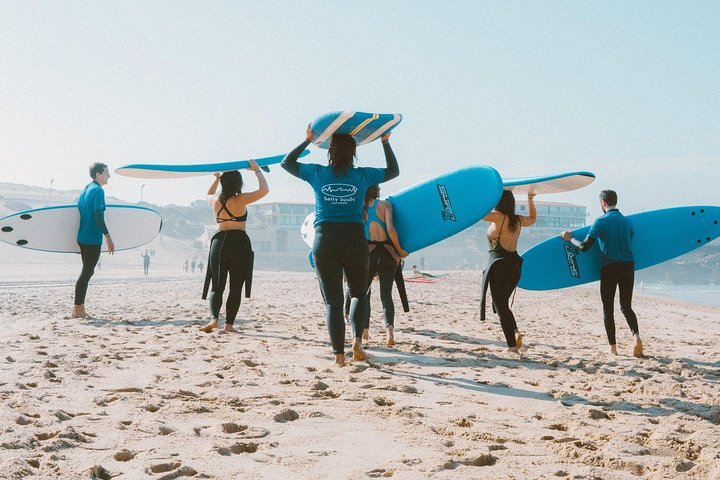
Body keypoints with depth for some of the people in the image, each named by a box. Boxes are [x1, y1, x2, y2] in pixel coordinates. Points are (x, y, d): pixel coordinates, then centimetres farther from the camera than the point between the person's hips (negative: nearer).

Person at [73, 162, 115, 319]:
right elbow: (98, 216, -20)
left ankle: (79, 308, 16)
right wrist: (108, 237, -20)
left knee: (87, 271, 14)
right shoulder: (98, 190, -11)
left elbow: (78, 213, 20)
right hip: (93, 239, -9)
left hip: (82, 238, 9)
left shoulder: (85, 189, 16)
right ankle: (78, 309, -5)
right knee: (87, 272, -6)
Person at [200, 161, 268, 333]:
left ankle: (214, 319, -14)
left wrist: (217, 178, 36)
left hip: (218, 241, 4)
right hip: (238, 243, -4)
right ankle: (229, 324, 3)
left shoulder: (215, 201, 7)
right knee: (235, 287, 4)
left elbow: (209, 194, 33)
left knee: (217, 286, 7)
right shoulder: (240, 200, -9)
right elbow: (264, 190, -6)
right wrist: (257, 171, 5)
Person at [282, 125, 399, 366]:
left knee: (332, 301, 5)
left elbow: (287, 162, 20)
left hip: (324, 241, 0)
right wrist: (385, 142, 25)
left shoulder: (317, 173, 2)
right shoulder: (362, 175, 3)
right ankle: (357, 339, 0)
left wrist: (307, 140, 23)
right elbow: (393, 171, 21)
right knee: (358, 293, 19)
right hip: (355, 240, 0)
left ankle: (339, 353, 1)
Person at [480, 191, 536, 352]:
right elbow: (532, 219, 32)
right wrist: (530, 199, 37)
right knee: (503, 304, 21)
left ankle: (512, 344, -11)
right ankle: (515, 332, -1)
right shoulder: (518, 220, 10)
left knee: (500, 306, -3)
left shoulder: (499, 217, -9)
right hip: (514, 265, 7)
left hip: (498, 265, -7)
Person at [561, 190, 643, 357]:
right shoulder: (627, 221, 9)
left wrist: (569, 238, 8)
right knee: (626, 306, 11)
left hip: (609, 268, -4)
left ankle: (613, 348, 6)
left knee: (608, 309, 7)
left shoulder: (600, 222, -7)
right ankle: (636, 336, -14)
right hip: (628, 266, 4)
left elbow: (584, 246, -9)